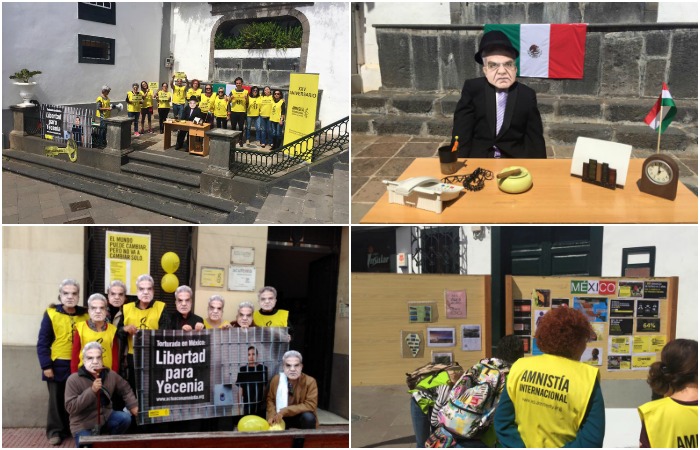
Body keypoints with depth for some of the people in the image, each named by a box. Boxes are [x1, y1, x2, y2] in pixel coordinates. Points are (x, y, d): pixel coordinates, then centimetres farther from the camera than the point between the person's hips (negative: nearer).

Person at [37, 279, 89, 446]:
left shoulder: (85, 315, 3)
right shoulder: (51, 314, -7)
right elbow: (42, 343, -6)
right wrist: (46, 365, -11)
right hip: (58, 365, -2)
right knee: (57, 399, 6)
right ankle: (55, 431, 14)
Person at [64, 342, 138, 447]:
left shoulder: (111, 375, -1)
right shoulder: (73, 380, -15)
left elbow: (125, 389, 16)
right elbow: (70, 407, -23)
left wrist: (133, 406, 2)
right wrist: (92, 391, -29)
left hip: (105, 417, 5)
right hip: (83, 425, -4)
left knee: (125, 418, -21)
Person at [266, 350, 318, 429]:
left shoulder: (310, 381, -18)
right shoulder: (276, 380, -8)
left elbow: (310, 405, -22)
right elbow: (270, 399, 2)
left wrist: (284, 411, -26)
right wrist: (272, 416, -19)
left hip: (301, 417, -2)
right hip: (281, 418, 3)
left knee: (309, 417, -33)